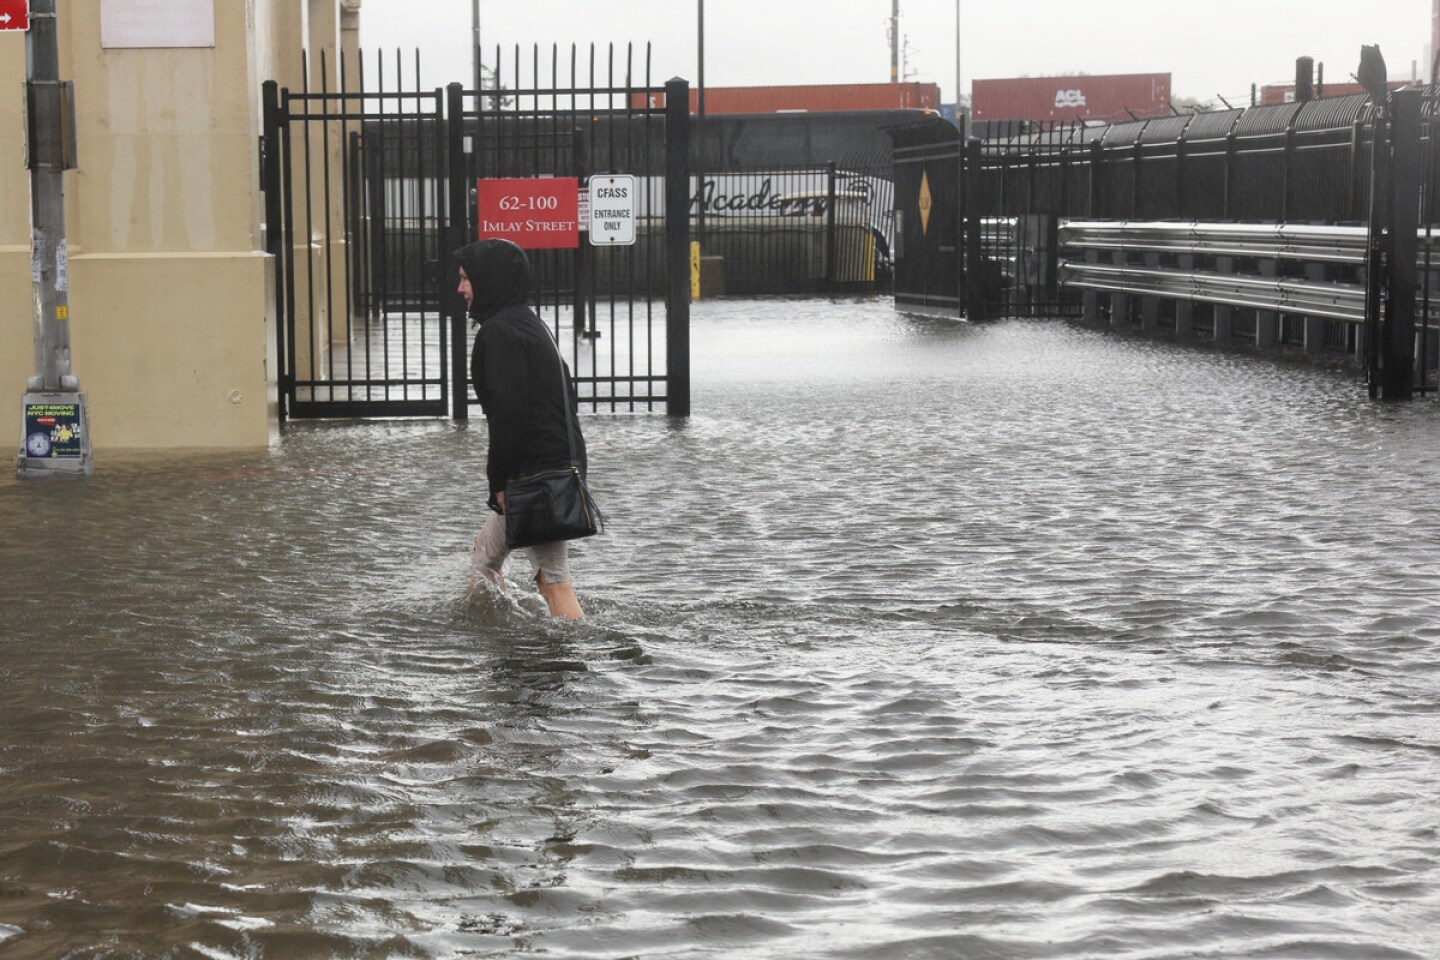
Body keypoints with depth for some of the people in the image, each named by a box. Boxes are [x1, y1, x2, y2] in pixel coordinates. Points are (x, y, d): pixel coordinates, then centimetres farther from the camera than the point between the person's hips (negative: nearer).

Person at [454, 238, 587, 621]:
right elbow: (564, 395, 20)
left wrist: (500, 480, -16)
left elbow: (508, 410, -21)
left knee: (555, 579, -5)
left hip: (535, 470, -10)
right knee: (486, 552, 18)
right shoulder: (530, 323, 17)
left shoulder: (499, 332, -14)